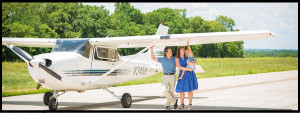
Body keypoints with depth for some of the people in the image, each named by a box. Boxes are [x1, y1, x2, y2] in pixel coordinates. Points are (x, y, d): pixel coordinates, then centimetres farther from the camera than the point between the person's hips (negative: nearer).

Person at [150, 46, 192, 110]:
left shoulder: (174, 59, 3)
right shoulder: (162, 59, 4)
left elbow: (179, 67, -4)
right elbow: (153, 58, 5)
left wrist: (187, 69, -16)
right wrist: (151, 50, -5)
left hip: (172, 77, 0)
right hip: (165, 77, 0)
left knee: (171, 92, -1)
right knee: (164, 90, -17)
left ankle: (167, 105, 13)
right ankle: (174, 101, 2)